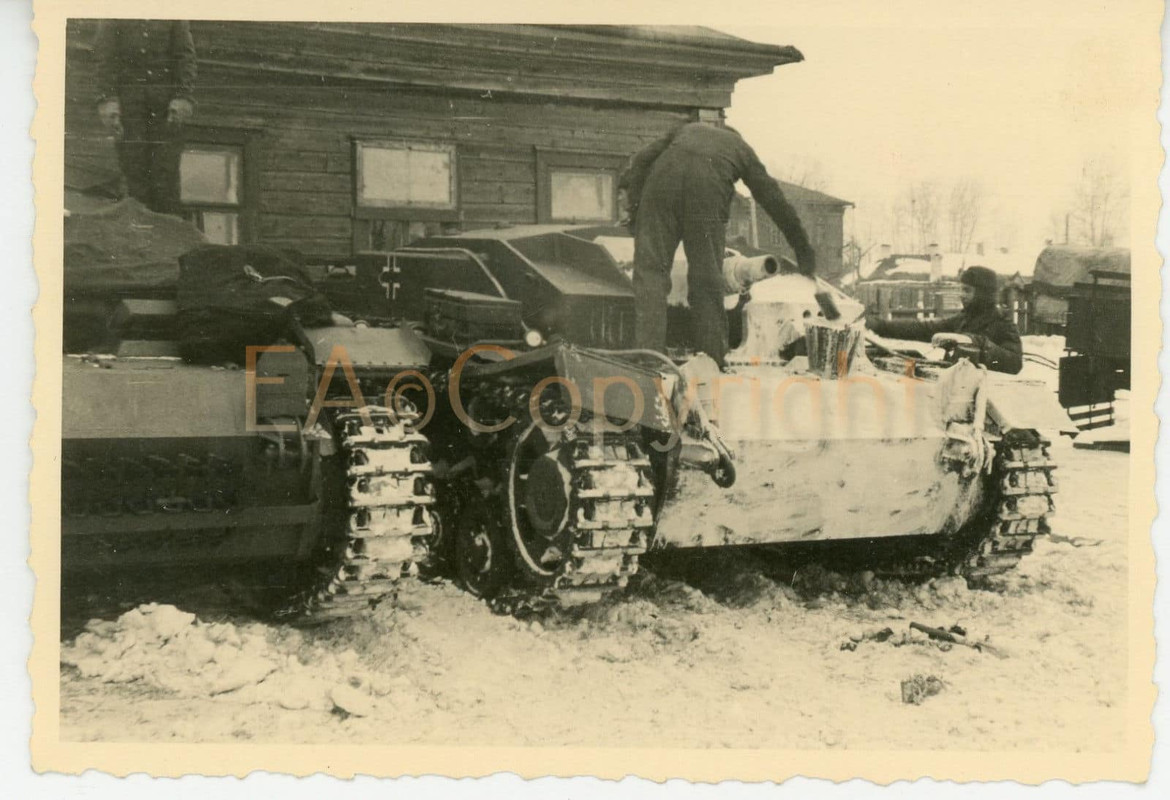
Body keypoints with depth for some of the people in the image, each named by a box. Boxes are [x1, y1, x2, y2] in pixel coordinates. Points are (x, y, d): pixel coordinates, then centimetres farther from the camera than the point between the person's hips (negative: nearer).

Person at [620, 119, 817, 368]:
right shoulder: (741, 147, 35)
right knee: (706, 277, 7)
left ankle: (648, 353, -13)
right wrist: (803, 249, 38)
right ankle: (715, 358, 8)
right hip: (709, 186, 0)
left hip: (663, 177, 1)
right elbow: (774, 200, 34)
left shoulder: (686, 130, 39)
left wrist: (634, 203, 16)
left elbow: (642, 158, 22)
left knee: (650, 267, 0)